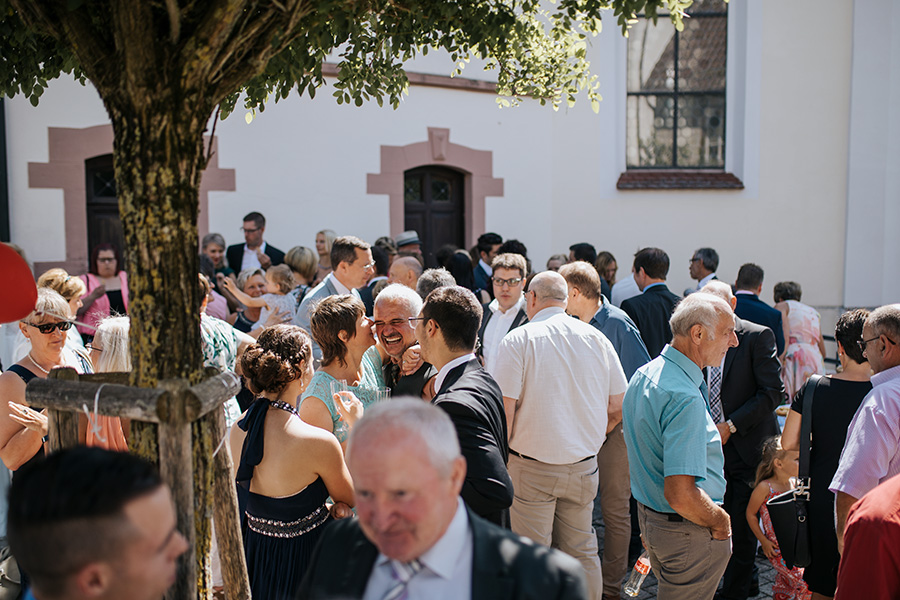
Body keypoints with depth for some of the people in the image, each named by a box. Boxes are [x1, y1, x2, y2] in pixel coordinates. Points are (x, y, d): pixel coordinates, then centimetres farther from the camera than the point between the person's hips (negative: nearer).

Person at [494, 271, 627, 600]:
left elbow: (504, 410, -13)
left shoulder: (518, 340, -9)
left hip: (531, 468, -4)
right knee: (582, 551, 16)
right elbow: (617, 408, 9)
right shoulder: (596, 339, 4)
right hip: (584, 467, 4)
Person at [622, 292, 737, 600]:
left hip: (649, 515, 9)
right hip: (689, 533, -9)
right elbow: (681, 495, -32)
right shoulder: (685, 398, -28)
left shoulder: (644, 375, 4)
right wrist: (720, 521, -14)